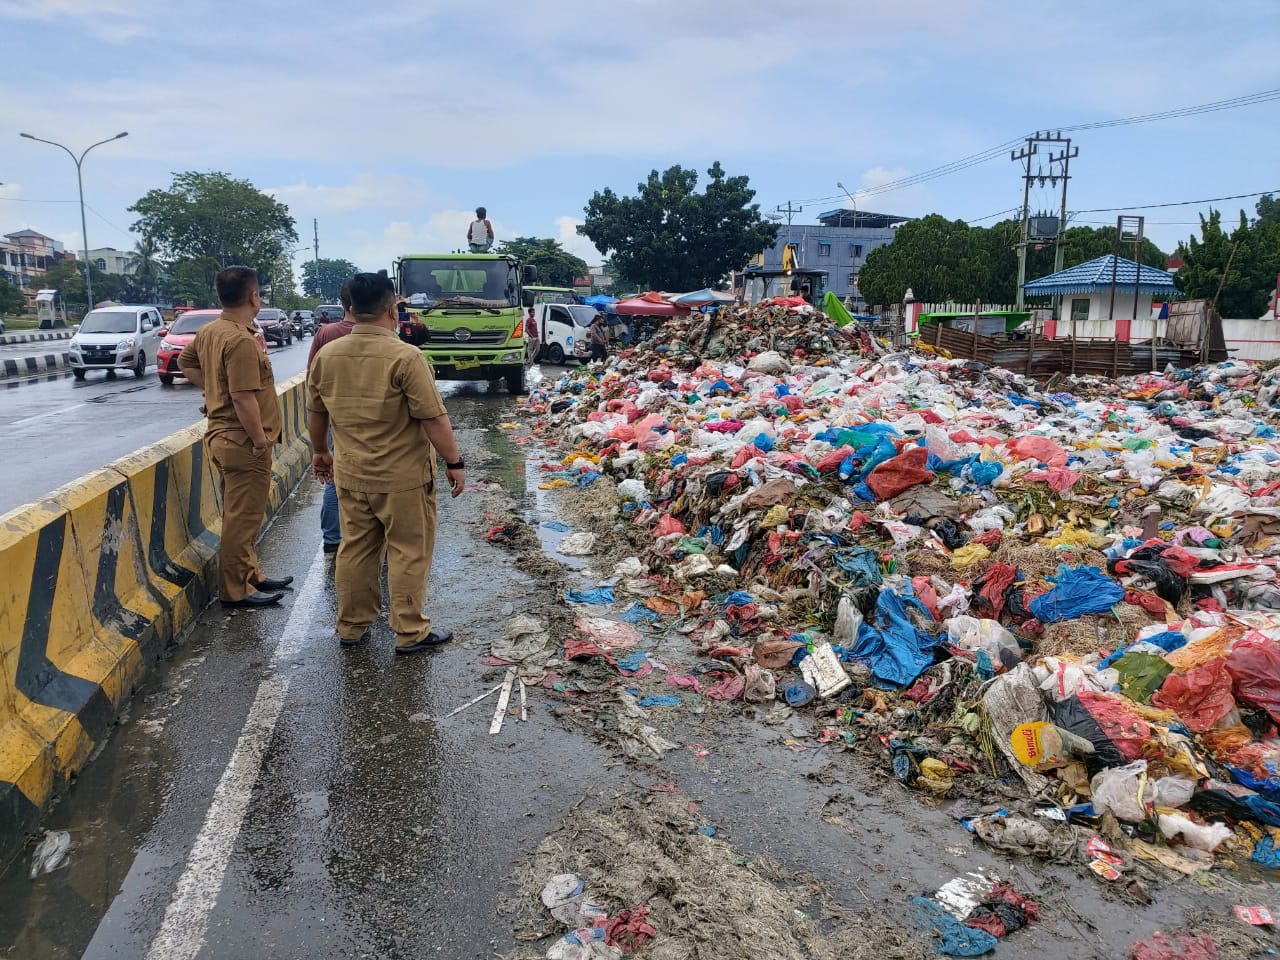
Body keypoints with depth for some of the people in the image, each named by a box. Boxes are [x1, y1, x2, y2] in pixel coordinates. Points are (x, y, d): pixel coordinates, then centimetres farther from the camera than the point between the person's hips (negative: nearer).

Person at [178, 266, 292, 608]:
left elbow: (185, 363, 23)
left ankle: (250, 574, 32)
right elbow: (244, 398, -26)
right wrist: (260, 441, -19)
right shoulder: (242, 341, -22)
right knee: (242, 518, 0)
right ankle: (236, 590, 9)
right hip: (243, 442, -10)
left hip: (222, 434, 10)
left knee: (240, 515, 19)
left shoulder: (208, 332, 7)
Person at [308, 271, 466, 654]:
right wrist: (454, 463, -7)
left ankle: (352, 626, 26)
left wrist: (320, 451, 28)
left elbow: (316, 413, 14)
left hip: (350, 474, 6)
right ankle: (411, 632, 13)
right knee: (409, 552, 5)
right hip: (402, 476, -6)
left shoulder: (326, 355, 1)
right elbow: (434, 419, -17)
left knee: (355, 548, 16)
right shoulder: (405, 357, -18)